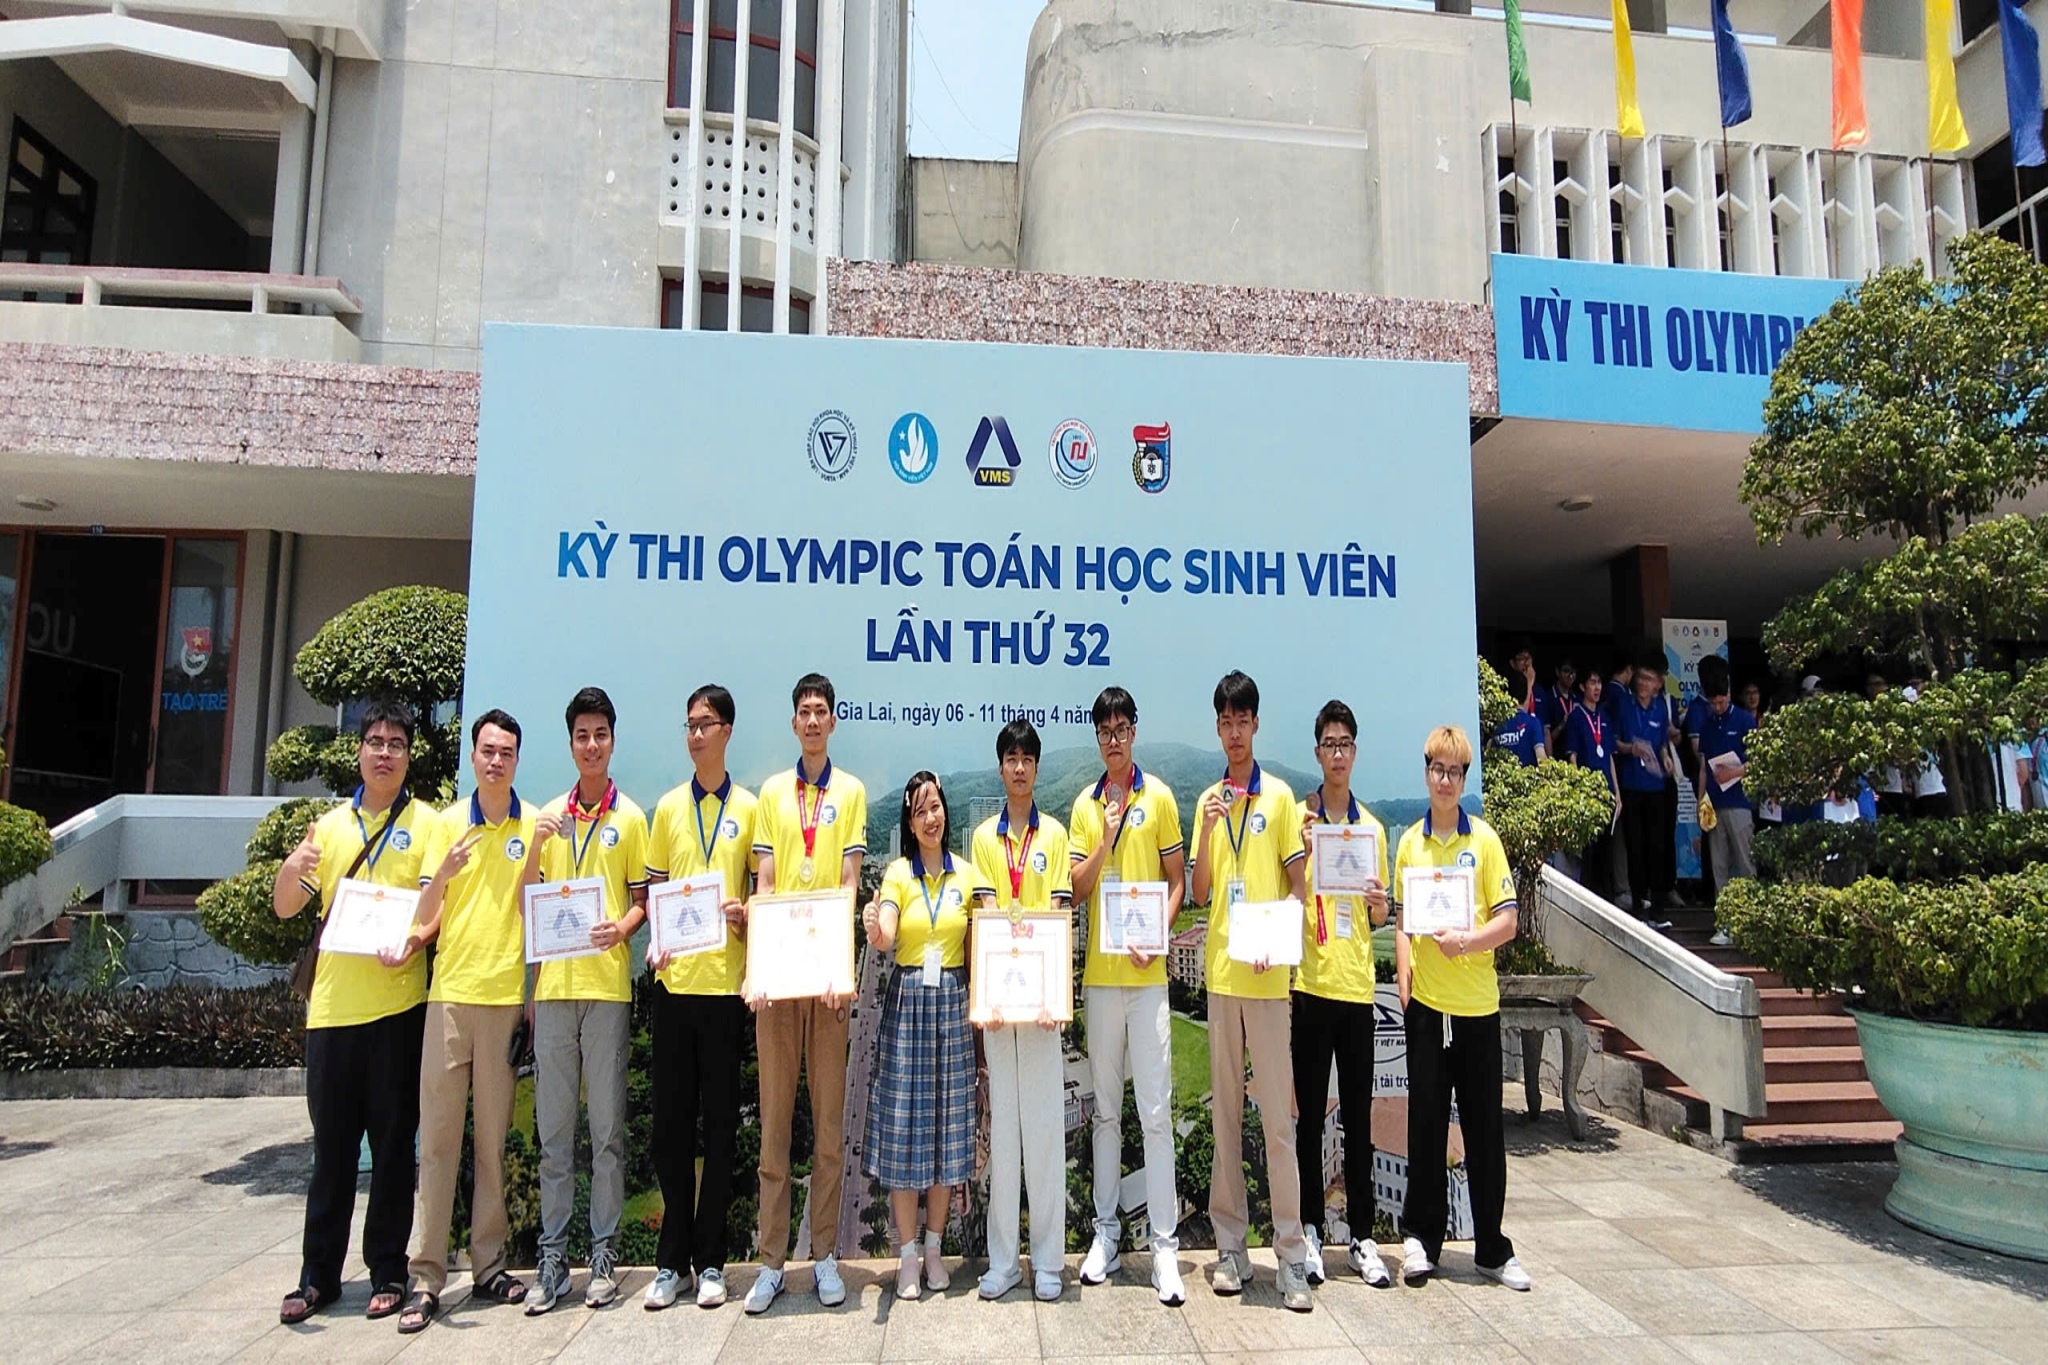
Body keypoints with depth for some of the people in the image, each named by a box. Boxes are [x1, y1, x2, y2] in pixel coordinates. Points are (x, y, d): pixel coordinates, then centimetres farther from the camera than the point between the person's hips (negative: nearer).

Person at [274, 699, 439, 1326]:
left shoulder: (426, 823, 2)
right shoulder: (330, 825, 12)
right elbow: (285, 907, 11)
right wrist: (291, 868, -11)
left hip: (398, 1003, -3)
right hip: (332, 1004, 3)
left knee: (393, 1143, 5)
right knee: (331, 1143, 10)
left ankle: (388, 1270, 16)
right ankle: (319, 1274, 21)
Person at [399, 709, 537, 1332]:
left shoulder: (535, 823, 4)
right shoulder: (447, 821, 8)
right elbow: (427, 912, 3)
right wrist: (444, 873, -15)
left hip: (508, 994, -1)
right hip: (450, 993, 1)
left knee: (494, 1136, 7)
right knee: (437, 1135, 2)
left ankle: (489, 1267, 17)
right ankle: (426, 1276, 9)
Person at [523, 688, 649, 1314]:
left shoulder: (631, 817, 5)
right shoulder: (549, 816, 13)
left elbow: (641, 900, 4)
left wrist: (622, 927, -13)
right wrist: (536, 847, -2)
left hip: (608, 985, -3)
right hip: (553, 983, 3)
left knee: (607, 1127, 3)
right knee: (553, 1127, 7)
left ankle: (603, 1254, 12)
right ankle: (552, 1256, 15)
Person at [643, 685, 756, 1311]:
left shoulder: (749, 808, 4)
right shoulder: (667, 807, 10)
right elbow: (654, 889, 13)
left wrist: (747, 917, -13)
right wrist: (654, 941, -3)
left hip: (726, 981, -2)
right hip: (673, 978, 2)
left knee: (720, 1123, 5)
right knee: (671, 1122, 6)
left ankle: (710, 1260, 15)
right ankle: (672, 1259, 18)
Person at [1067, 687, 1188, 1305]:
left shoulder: (1158, 796, 2)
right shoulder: (1085, 805, 10)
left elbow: (1177, 881, 3)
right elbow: (1077, 888, 5)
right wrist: (1106, 841, -11)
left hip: (1147, 972, -3)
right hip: (1099, 969, 4)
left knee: (1155, 1109, -3)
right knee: (1105, 1107, 12)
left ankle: (1165, 1244, 5)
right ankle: (1105, 1232, 22)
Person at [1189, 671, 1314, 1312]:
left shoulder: (1280, 795, 1)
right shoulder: (1207, 800, 12)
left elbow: (1300, 887, 1)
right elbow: (1200, 893, 8)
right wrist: (1207, 832, -8)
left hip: (1268, 974, -4)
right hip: (1220, 970, 4)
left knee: (1278, 1113, -2)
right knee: (1225, 1109, 10)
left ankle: (1292, 1254, 6)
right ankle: (1230, 1243, 19)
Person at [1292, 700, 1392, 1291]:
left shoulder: (1372, 827, 11)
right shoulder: (1300, 817, -1)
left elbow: (1379, 918, 16)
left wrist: (1380, 904, -7)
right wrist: (1304, 851, -21)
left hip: (1357, 983, 3)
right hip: (1312, 981, -3)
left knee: (1359, 1116, 9)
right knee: (1310, 1113, 5)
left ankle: (1362, 1235, 18)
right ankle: (1311, 1228, 16)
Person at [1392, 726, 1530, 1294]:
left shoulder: (1484, 839, 0)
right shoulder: (1410, 842, 7)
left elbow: (1508, 922, -3)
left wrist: (1468, 940, -20)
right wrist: (1404, 978, 1)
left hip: (1477, 1004, -1)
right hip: (1426, 1002, 2)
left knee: (1484, 1128, 7)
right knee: (1426, 1123, 6)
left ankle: (1491, 1248, 20)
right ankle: (1421, 1238, 18)